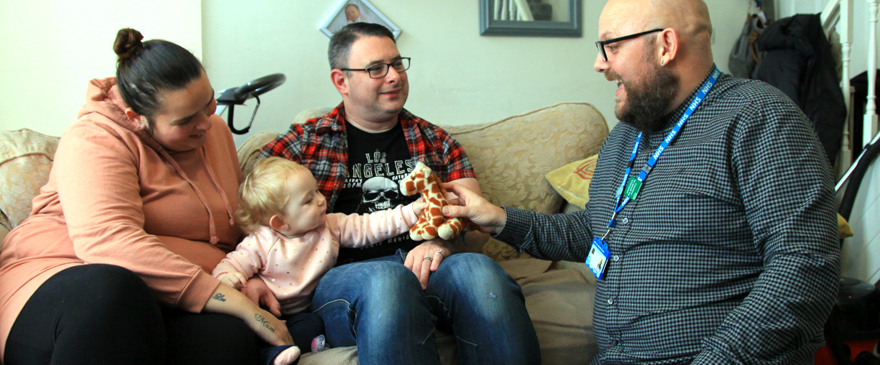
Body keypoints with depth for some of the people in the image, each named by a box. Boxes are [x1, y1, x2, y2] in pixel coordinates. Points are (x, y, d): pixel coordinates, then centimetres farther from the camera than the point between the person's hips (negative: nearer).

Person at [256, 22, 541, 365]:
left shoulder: (435, 141, 23)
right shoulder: (303, 143, 16)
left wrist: (444, 243, -9)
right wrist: (250, 276, -8)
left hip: (428, 268, 3)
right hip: (346, 274, -2)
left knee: (477, 269, -34)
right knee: (387, 279, -40)